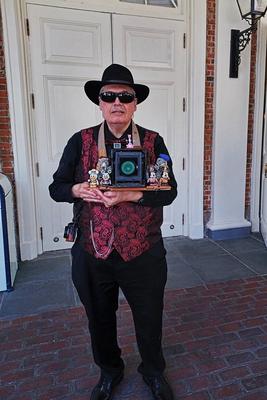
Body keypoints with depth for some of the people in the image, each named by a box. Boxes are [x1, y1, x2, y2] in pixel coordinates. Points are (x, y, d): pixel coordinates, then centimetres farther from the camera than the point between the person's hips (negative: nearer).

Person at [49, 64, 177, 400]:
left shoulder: (153, 141, -3)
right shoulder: (80, 141, -2)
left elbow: (169, 191, -8)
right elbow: (56, 187, 2)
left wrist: (131, 195, -24)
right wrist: (78, 190, -20)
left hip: (143, 252, 0)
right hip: (92, 252, 1)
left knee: (149, 318, 18)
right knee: (100, 318, 21)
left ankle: (153, 371, 50)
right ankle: (109, 372, 52)